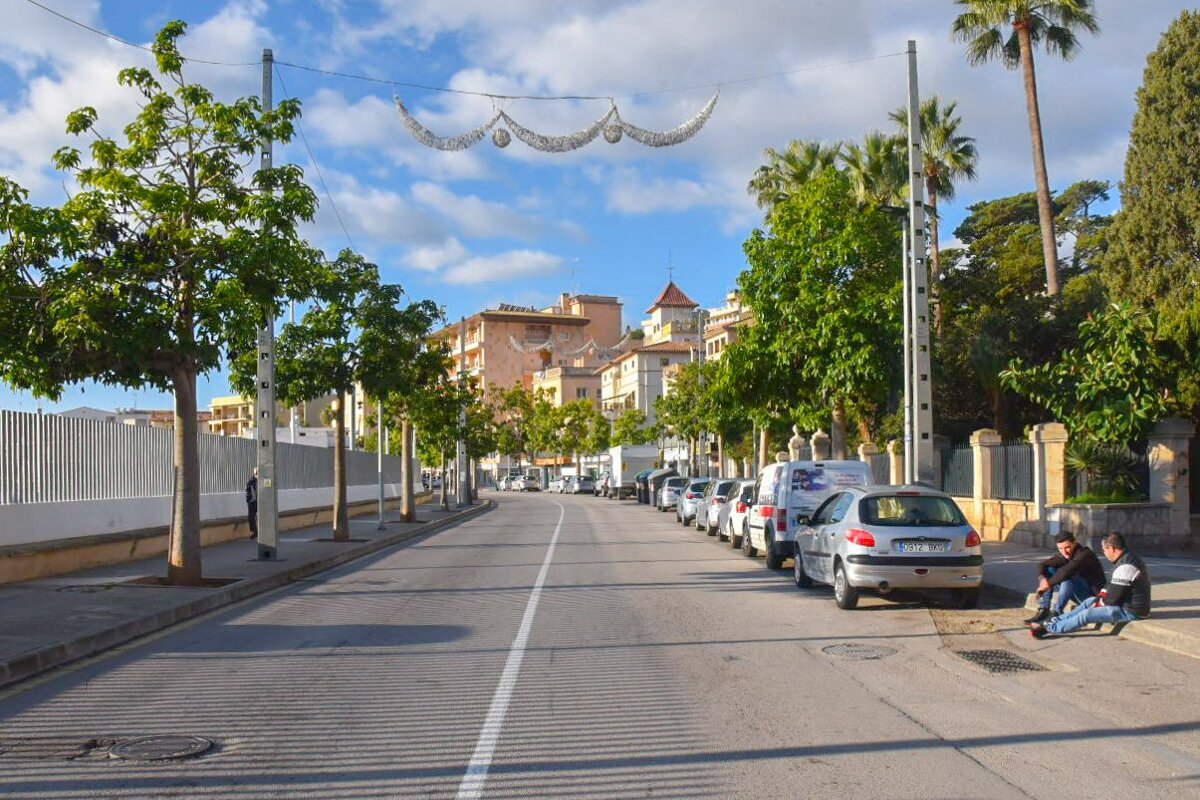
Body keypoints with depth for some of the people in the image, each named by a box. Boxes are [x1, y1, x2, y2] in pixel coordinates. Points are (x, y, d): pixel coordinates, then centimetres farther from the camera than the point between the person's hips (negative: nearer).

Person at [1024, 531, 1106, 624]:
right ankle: (1043, 610, -10)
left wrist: (1049, 584, -34)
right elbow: (1042, 565, -2)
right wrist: (1042, 578, -23)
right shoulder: (1063, 556, 0)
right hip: (1078, 594, 8)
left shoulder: (1085, 554, -22)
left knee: (1068, 578, -34)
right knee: (1048, 570, -4)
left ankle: (1056, 612, -26)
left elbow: (1067, 571, -38)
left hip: (1092, 594, -8)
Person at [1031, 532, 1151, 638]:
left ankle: (1051, 628, -9)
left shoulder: (1126, 566, -26)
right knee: (1089, 602, 14)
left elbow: (1114, 597, -24)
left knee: (1086, 614, -14)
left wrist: (1101, 603, -5)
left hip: (1130, 610, -11)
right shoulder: (1127, 558, 10)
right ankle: (1056, 621, 12)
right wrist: (1101, 596, 6)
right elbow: (1113, 584, 20)